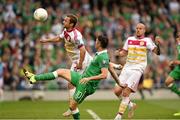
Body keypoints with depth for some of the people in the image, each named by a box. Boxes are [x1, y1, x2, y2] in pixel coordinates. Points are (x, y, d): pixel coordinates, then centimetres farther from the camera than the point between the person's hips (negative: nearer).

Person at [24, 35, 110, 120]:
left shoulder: (103, 57, -22)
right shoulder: (99, 54, 8)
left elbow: (104, 75, -31)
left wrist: (89, 78, -34)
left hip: (86, 85, -10)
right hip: (82, 78, 10)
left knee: (72, 106, -6)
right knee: (60, 71, 11)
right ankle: (35, 78, 18)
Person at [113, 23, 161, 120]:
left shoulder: (146, 41, -2)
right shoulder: (129, 39, 11)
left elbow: (157, 52, -10)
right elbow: (124, 52, 20)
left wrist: (157, 45, -29)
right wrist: (119, 53, -2)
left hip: (137, 69, -5)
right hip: (127, 67, 5)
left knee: (126, 92, -13)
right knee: (117, 91, -2)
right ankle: (131, 104, 23)